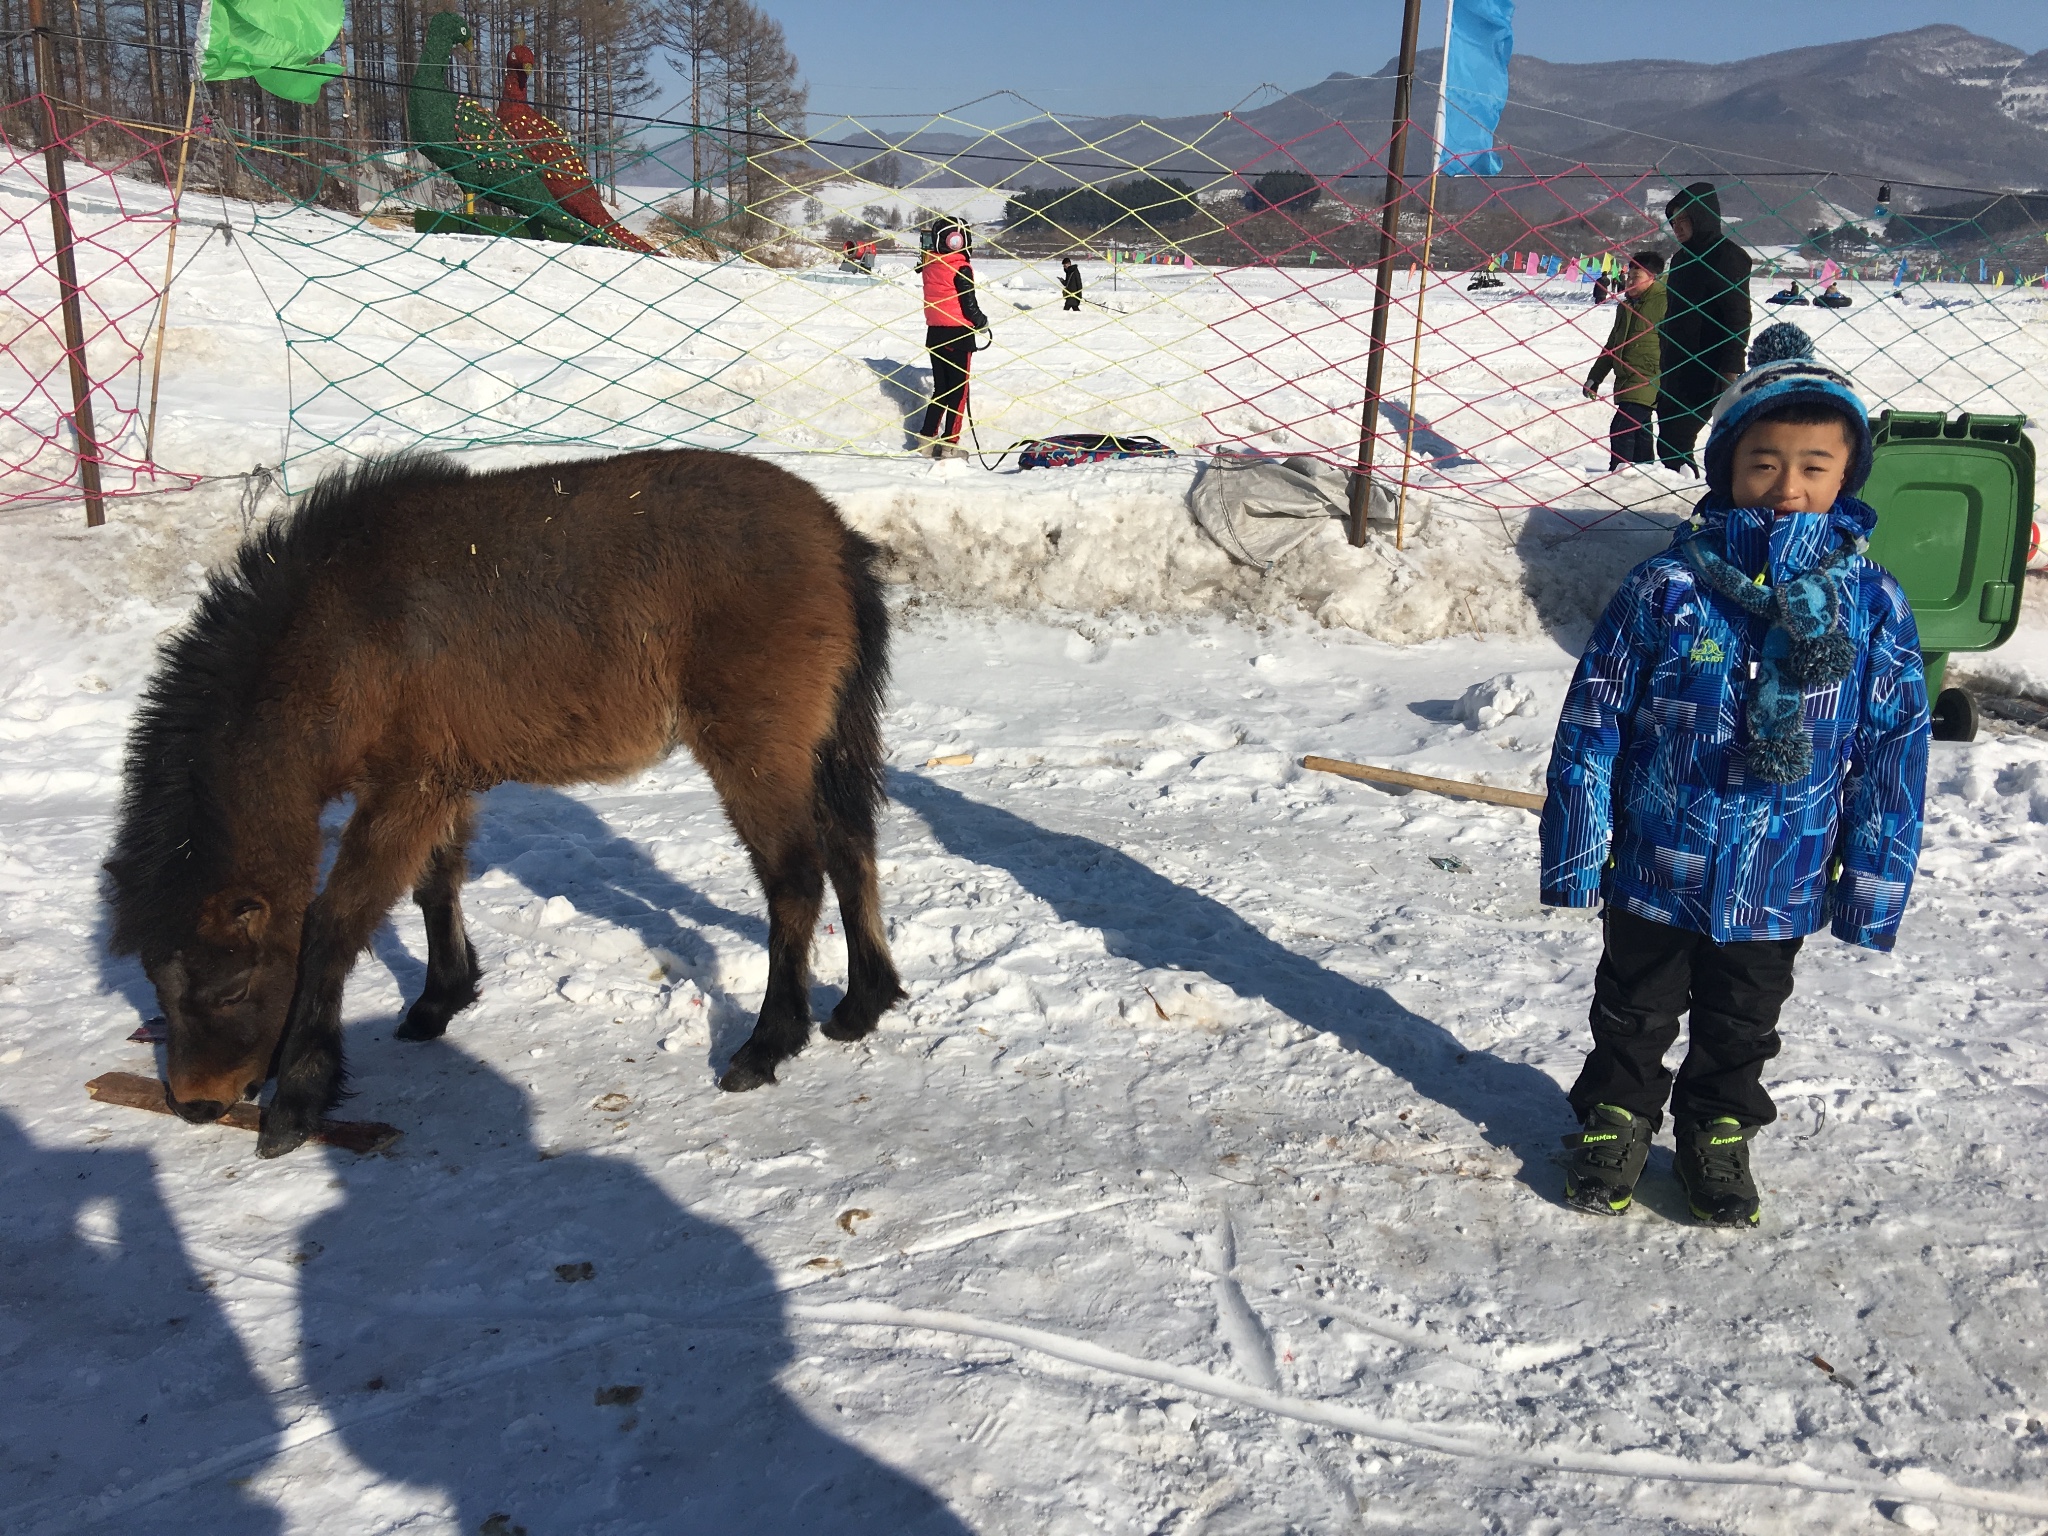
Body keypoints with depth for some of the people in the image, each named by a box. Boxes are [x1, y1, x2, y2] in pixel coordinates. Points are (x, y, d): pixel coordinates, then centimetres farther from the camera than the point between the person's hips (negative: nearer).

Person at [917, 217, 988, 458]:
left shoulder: (929, 265, 3)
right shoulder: (961, 268, -15)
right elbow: (968, 303, -13)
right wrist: (980, 321, 4)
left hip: (934, 332, 6)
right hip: (958, 334, -6)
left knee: (940, 388, 17)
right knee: (958, 391, 1)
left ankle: (927, 438, 14)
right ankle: (949, 444, 0)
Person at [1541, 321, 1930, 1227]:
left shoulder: (1874, 606, -8)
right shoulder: (1666, 588, -13)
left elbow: (1895, 756, -2)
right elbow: (1594, 723, -8)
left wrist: (1873, 891, -2)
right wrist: (1575, 855, -7)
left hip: (1780, 888, 1)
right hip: (1654, 872, -1)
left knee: (1742, 1027, 22)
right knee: (1635, 1013, 20)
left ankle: (1718, 1131, 46)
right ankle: (1616, 1116, 43)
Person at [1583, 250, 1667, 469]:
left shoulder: (1665, 303, -9)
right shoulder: (1626, 307, 17)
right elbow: (1612, 346, 26)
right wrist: (1594, 378, 25)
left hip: (1647, 383, -9)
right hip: (1626, 383, 9)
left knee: (1621, 429, -18)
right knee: (1639, 433, 13)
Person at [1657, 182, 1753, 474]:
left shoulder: (1728, 257, -9)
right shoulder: (1683, 257, 17)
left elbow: (1739, 319, -14)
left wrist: (1730, 370, -21)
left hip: (1705, 372, -9)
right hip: (1676, 367, 9)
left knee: (1673, 442, -17)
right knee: (1669, 441, 7)